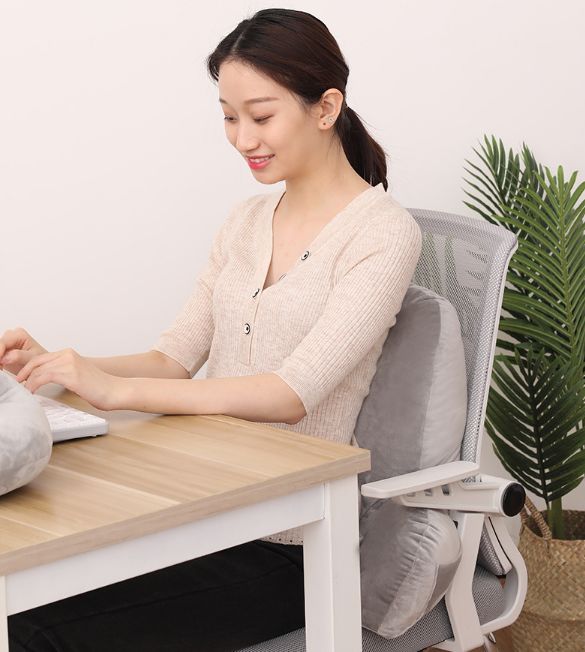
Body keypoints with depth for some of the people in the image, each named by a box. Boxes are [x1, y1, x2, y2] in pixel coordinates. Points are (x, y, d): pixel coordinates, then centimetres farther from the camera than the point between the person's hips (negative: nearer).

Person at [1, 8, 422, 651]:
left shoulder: (382, 232, -9)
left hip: (287, 545, -6)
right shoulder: (246, 221, 14)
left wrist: (115, 388, -27)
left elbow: (294, 394, -20)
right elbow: (175, 359, 9)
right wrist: (57, 368, -8)